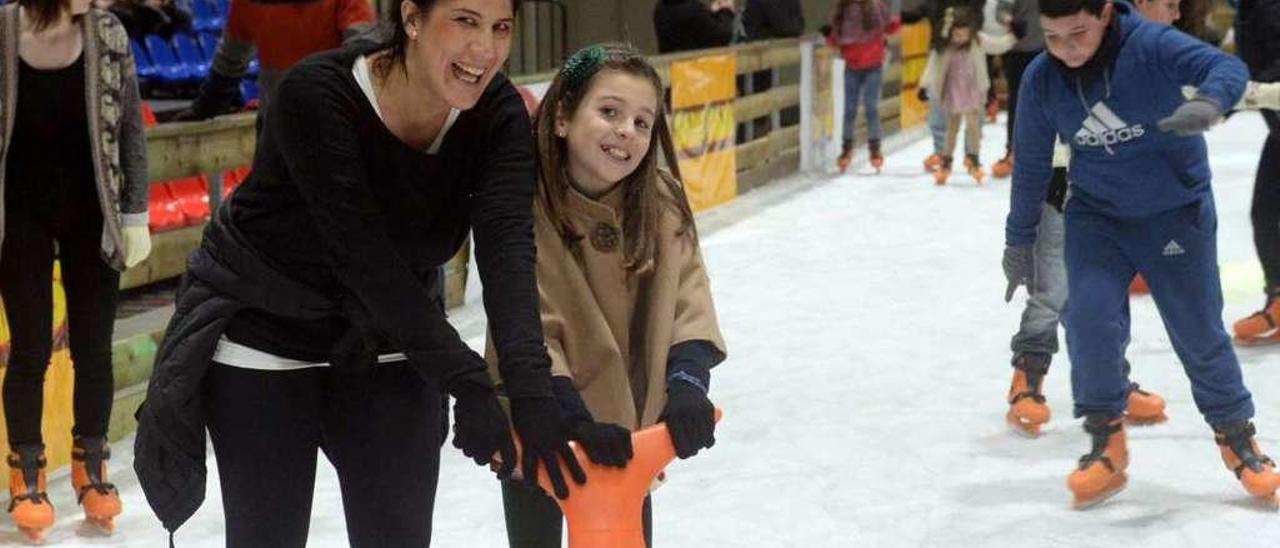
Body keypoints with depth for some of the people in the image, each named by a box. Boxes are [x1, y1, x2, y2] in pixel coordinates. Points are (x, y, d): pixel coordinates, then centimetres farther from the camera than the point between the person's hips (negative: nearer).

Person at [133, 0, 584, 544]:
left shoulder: (499, 112, -15)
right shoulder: (316, 94, -29)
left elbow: (507, 248, -27)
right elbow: (366, 259, -33)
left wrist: (530, 387, -42)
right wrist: (467, 386, -36)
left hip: (387, 340, 4)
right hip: (264, 331, -3)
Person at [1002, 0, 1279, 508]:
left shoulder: (1151, 45, -22)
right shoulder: (1041, 79, -11)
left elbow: (1225, 66, -34)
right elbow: (1030, 164, 1)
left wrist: (1208, 101, -57)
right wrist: (1019, 239, 8)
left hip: (1176, 210, -2)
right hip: (1095, 213, 2)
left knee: (1198, 329, 3)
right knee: (1089, 316, -16)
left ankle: (1235, 433, 26)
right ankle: (1106, 440, 3)